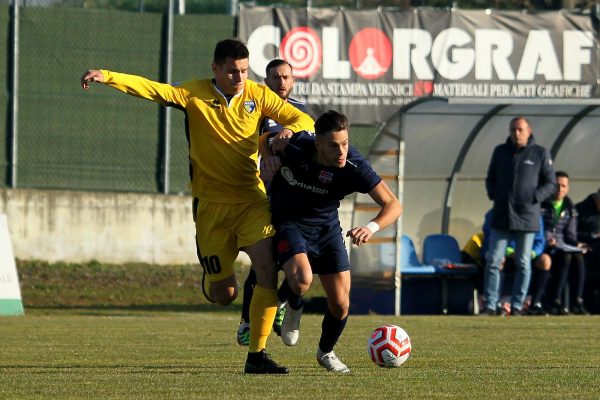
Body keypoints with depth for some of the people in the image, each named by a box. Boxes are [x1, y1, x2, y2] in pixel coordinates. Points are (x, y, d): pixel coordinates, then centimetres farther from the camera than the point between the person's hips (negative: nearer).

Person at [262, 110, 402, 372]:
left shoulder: (354, 167, -25)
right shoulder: (293, 147, -25)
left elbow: (392, 204, -26)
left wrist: (372, 227, -42)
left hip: (327, 227, 2)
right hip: (289, 223, -2)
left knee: (340, 303, -3)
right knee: (302, 280, -31)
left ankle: (326, 352, 29)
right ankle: (294, 309, 8)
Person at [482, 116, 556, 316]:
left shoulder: (540, 153, 0)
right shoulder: (500, 151, 9)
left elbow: (550, 184, 2)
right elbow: (490, 178, 19)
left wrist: (534, 198, -12)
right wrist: (493, 195, 0)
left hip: (527, 216, -2)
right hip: (501, 216, 2)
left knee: (523, 263, 2)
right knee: (493, 261, -3)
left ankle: (517, 306, 8)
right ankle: (490, 305, 0)